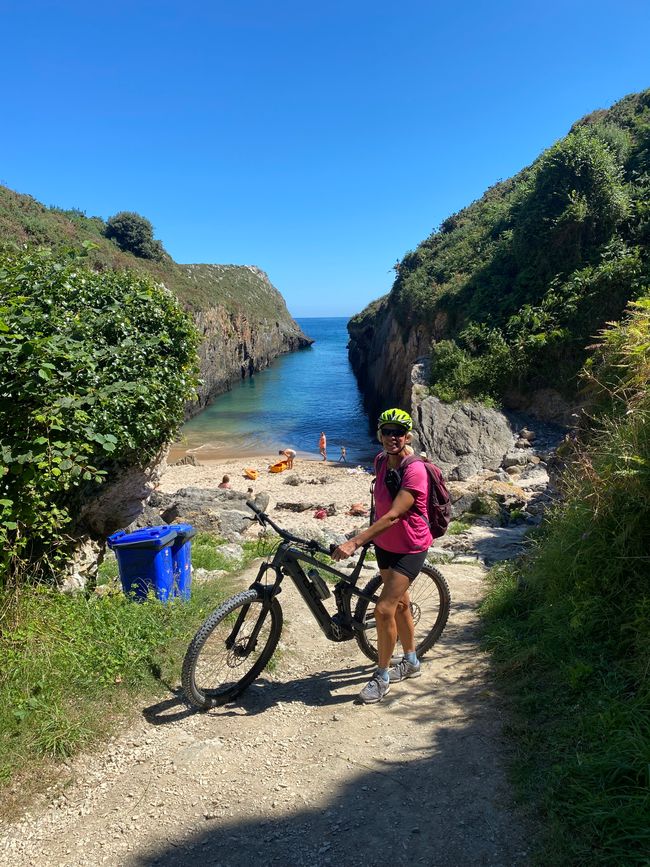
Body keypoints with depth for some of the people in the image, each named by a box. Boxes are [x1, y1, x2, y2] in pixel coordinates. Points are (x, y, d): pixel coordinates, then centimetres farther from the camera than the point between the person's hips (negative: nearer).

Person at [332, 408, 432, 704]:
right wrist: (367, 535, 18)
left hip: (410, 548, -7)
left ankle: (382, 676, 7)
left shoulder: (415, 470, -24)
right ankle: (411, 662, 39)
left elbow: (393, 515, -31)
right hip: (385, 545, 7)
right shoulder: (382, 463, -1)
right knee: (400, 603, 20)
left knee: (384, 609, -12)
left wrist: (354, 542, -35)